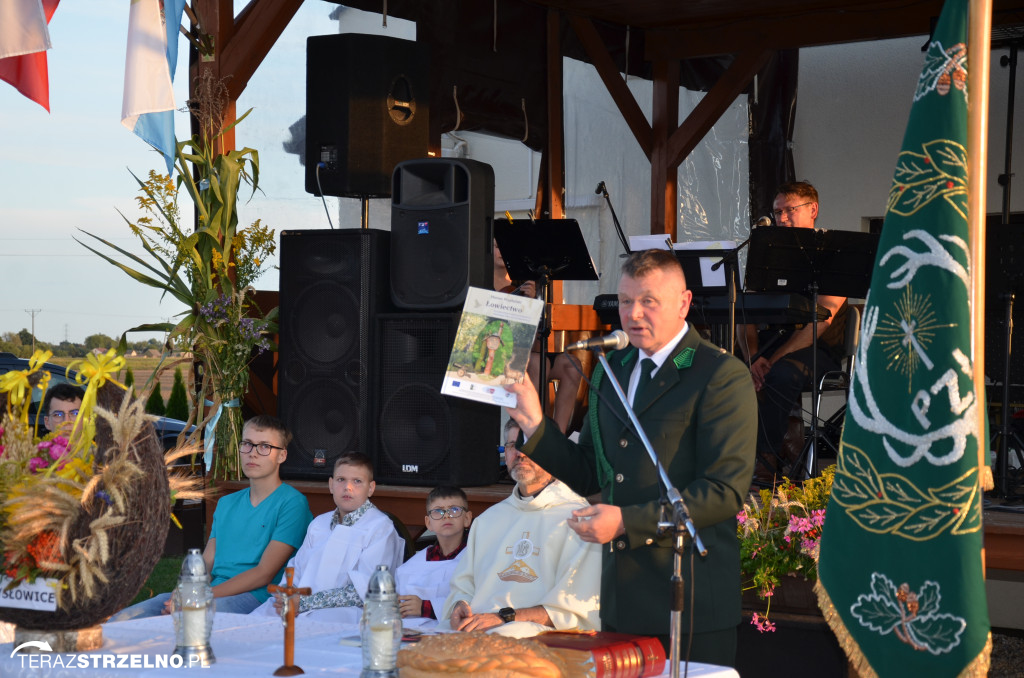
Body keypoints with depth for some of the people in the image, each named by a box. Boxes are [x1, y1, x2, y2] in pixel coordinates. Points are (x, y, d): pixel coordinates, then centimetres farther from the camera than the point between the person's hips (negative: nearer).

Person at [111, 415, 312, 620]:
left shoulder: (291, 503, 1)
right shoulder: (226, 503, 25)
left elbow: (264, 573, -9)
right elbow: (207, 562, 18)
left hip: (255, 598, -6)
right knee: (118, 620, -17)